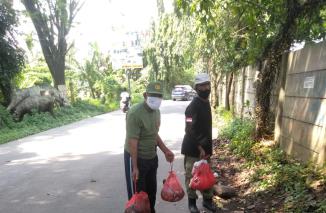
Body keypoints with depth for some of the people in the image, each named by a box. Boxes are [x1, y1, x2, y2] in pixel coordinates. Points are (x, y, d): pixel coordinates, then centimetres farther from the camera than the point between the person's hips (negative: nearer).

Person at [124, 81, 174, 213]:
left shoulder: (156, 111, 2)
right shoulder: (135, 113, -24)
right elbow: (132, 141, -25)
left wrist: (165, 151, 10)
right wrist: (135, 167, -25)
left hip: (152, 157, 8)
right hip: (137, 158, -8)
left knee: (151, 191, 22)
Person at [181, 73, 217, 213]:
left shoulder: (206, 102, 8)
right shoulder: (193, 106, -19)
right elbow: (190, 130, -22)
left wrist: (207, 146, 17)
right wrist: (200, 148, -20)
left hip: (205, 147, 8)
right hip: (193, 148, -8)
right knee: (191, 176, 6)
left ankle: (207, 200, 34)